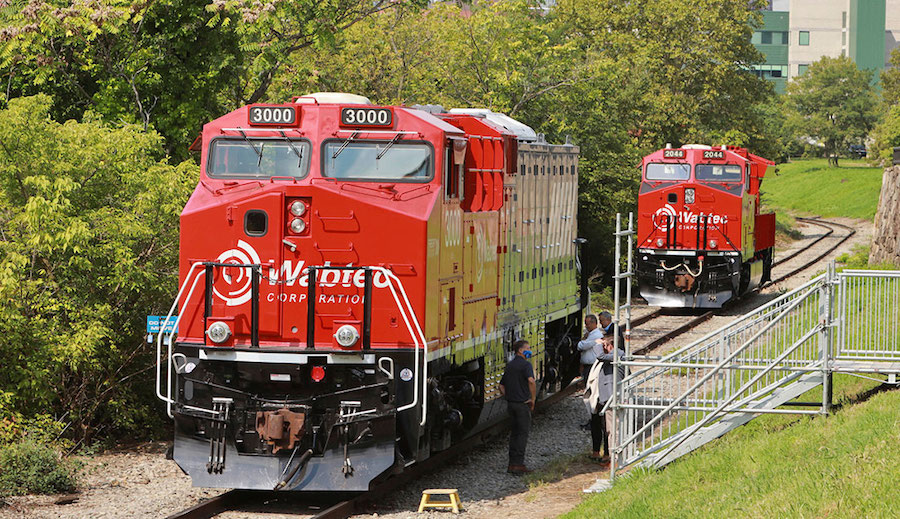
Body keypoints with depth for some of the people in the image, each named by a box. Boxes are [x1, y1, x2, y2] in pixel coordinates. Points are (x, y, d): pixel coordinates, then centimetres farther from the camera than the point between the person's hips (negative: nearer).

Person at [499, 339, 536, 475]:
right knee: (523, 433, -2)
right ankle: (518, 464, -5)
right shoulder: (525, 364, -12)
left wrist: (508, 397, 16)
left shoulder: (509, 365, 14)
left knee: (514, 433, 14)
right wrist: (533, 399, -18)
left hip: (511, 403, 7)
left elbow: (502, 386, 18)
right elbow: (531, 381, -29)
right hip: (522, 403, -7)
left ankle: (512, 464, 15)